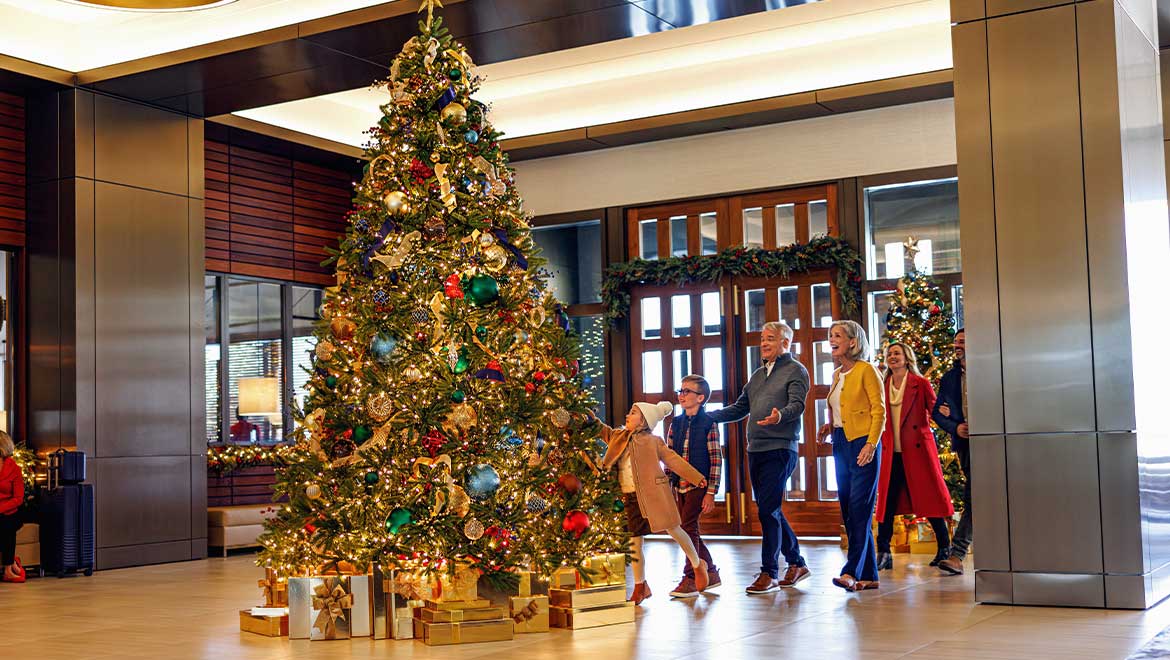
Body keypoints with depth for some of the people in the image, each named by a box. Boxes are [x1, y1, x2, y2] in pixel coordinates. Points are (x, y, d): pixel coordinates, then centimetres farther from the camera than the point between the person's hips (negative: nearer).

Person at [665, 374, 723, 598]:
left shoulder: (708, 424, -6)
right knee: (687, 529, 10)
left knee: (688, 526, -12)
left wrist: (711, 493, -13)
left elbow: (716, 460, -8)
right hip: (679, 486, 6)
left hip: (699, 484, -6)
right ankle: (710, 573, 24)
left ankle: (690, 579, -6)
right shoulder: (675, 424, 11)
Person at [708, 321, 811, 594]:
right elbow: (740, 408, 24)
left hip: (780, 449, -8)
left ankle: (769, 573, -6)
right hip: (756, 449, 8)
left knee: (768, 510, -11)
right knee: (771, 510, 11)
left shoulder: (796, 371, -2)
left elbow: (797, 405, -17)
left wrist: (780, 416, -38)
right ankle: (796, 563, 23)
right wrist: (707, 416, 14)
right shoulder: (758, 375, 21)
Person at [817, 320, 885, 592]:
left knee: (859, 510, -12)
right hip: (841, 445, 8)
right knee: (848, 511, 6)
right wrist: (829, 427, 6)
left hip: (862, 444, -8)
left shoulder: (866, 370, -5)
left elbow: (879, 410, -10)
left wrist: (871, 444, -20)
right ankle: (868, 575, 10)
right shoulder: (837, 375, 18)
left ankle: (852, 572, -16)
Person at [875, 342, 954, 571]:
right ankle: (883, 553, 4)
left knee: (930, 498, 1)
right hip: (891, 452, 4)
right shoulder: (883, 386, 13)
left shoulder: (921, 384, 1)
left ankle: (944, 549, 12)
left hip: (917, 449, -3)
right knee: (887, 501, 0)